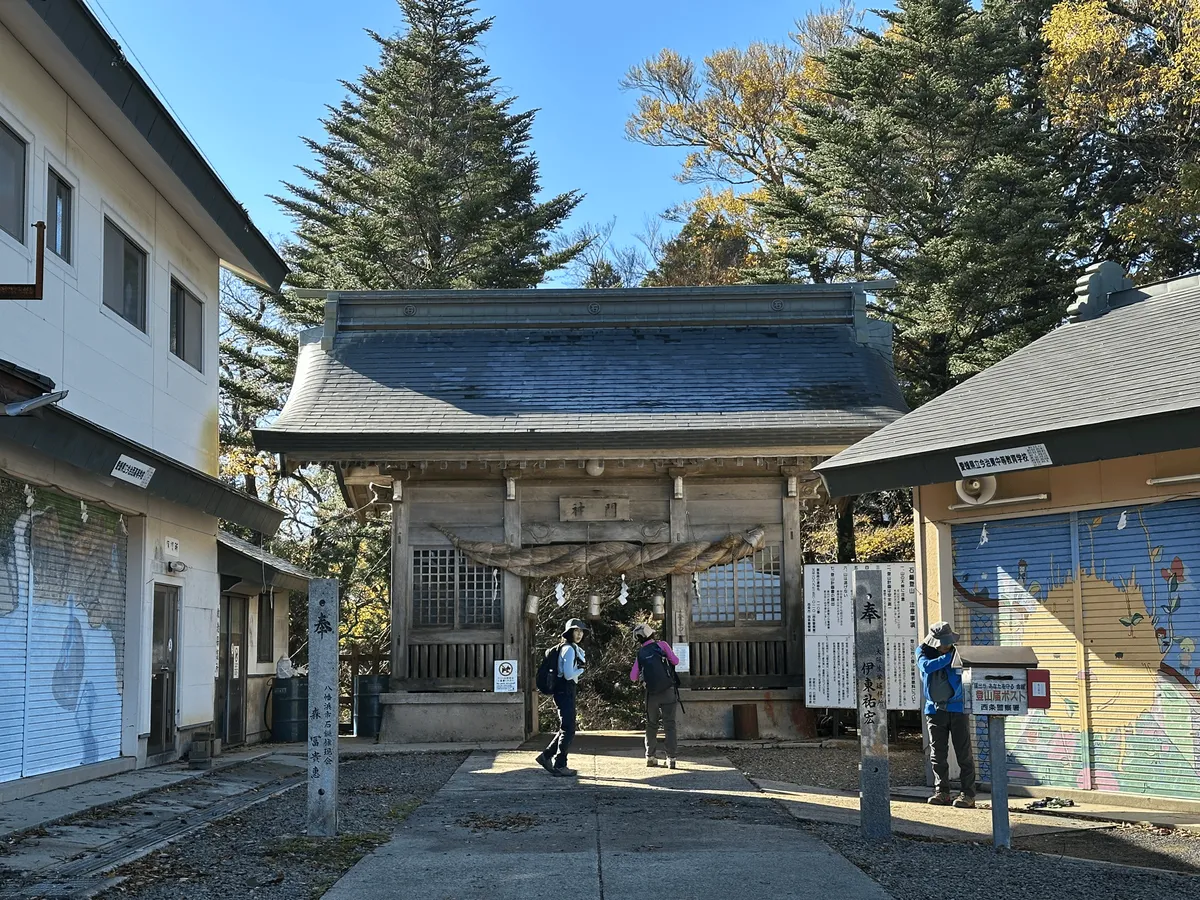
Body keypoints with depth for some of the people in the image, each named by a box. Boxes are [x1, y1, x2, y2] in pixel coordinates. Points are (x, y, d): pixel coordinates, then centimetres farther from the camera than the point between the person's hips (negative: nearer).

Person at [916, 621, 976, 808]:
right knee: (938, 754, 6)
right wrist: (948, 657, -23)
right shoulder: (923, 652, 0)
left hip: (957, 708, -2)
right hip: (935, 709, 2)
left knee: (964, 754, -3)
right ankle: (942, 792, 15)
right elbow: (926, 666, -21)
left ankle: (968, 794, 1)